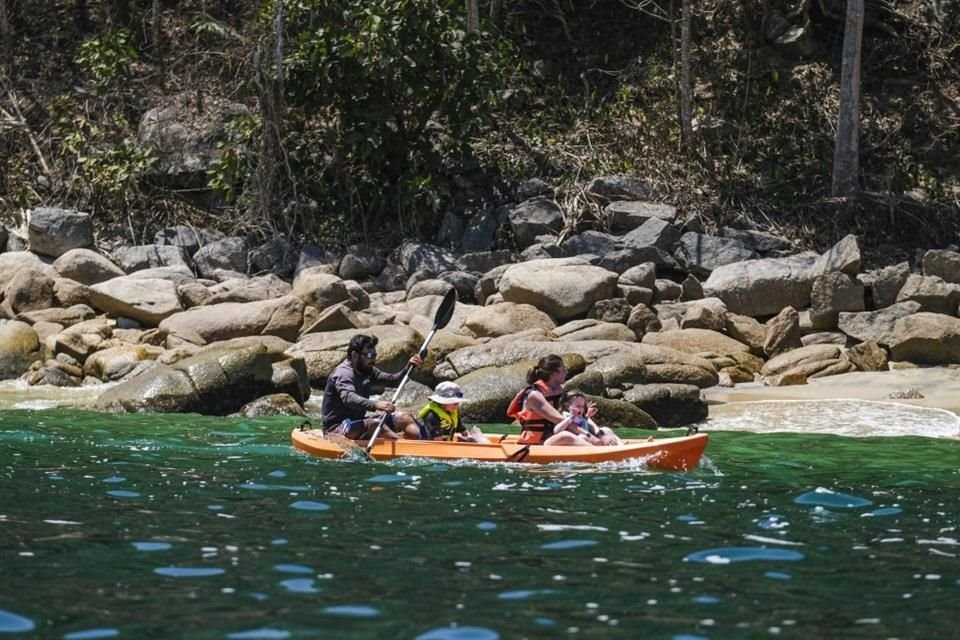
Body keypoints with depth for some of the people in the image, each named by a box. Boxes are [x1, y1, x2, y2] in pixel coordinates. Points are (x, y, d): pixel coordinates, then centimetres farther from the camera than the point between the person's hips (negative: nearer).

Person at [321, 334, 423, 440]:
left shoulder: (367, 370, 11)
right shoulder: (343, 373, -19)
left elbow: (392, 379, 8)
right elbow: (348, 398, -39)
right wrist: (375, 405, -55)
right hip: (337, 429, -9)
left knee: (405, 418, -3)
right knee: (375, 423, -35)